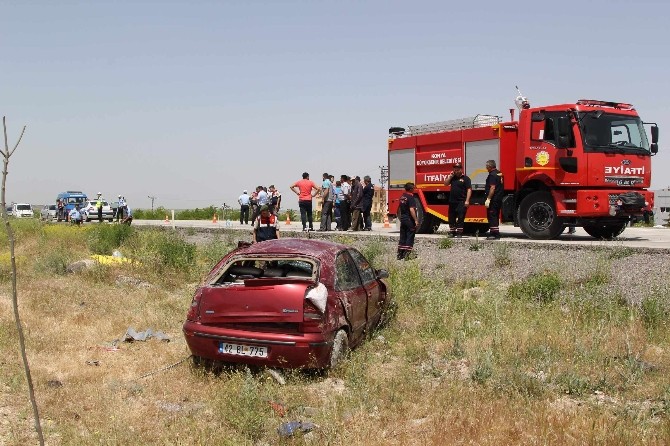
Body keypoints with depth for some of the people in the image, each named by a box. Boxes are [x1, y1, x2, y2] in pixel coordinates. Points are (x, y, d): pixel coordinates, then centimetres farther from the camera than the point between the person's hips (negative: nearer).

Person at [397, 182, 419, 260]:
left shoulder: (402, 196, 9)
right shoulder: (410, 197, -17)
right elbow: (411, 210, -23)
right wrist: (416, 220, -20)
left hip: (402, 219, 8)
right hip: (409, 220, -8)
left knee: (402, 237, 12)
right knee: (410, 237, -2)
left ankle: (400, 255, 15)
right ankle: (406, 255, -3)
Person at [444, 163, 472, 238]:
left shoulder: (465, 178, -4)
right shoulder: (453, 177, 14)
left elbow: (469, 189, -10)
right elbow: (445, 184, 12)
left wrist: (467, 201, -18)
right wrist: (450, 176, 0)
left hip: (461, 202, -6)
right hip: (452, 202, 6)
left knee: (460, 218, -6)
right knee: (451, 218, 9)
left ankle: (459, 233, -2)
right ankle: (452, 233, 19)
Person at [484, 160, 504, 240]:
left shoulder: (492, 175, -15)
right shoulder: (499, 173, 15)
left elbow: (492, 187, -22)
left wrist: (488, 199, -23)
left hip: (493, 199, -10)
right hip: (499, 199, 10)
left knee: (492, 216, -8)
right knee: (496, 216, 14)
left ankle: (494, 234, -10)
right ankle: (496, 234, 18)